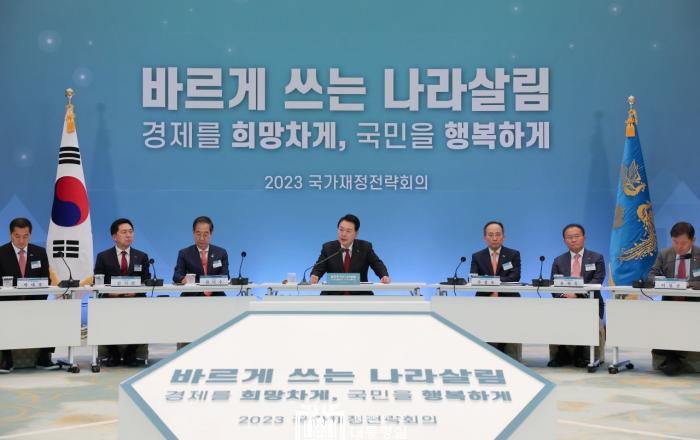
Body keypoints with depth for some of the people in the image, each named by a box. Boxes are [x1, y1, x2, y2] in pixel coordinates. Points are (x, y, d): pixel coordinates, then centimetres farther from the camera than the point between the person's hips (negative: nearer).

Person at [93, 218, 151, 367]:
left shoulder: (142, 257, 16)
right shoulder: (103, 257, 12)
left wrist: (135, 290, -13)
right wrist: (110, 292, -14)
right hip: (111, 299, 0)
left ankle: (130, 353, -5)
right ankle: (113, 354, -6)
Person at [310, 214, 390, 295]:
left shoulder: (365, 247, 4)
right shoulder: (328, 248, 5)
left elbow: (378, 264, 0)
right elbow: (318, 268, -1)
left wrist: (385, 276, -22)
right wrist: (314, 277, -26)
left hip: (359, 295, 0)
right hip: (334, 295, 0)